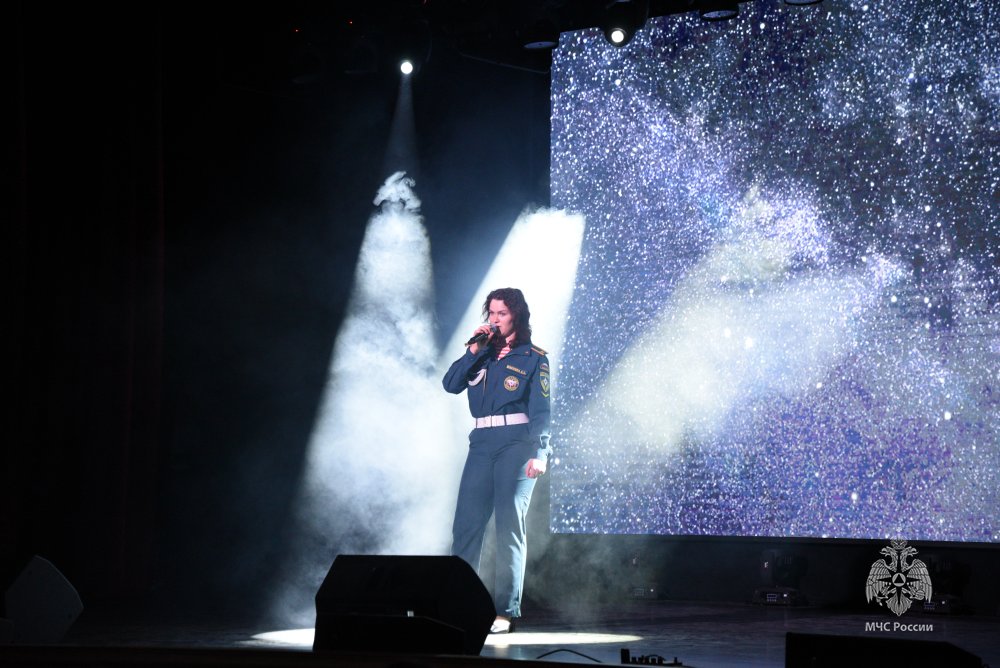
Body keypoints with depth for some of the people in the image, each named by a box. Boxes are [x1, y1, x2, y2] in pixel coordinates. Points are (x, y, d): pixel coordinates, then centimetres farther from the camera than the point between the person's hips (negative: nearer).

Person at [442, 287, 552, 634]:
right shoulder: (483, 354, 15)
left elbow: (540, 410, -3)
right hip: (482, 443, 5)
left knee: (509, 526, -8)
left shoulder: (533, 358, 3)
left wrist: (538, 453, -14)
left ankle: (506, 611, -6)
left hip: (517, 443, -4)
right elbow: (451, 384, 4)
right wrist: (473, 350, -4)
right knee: (466, 524, 0)